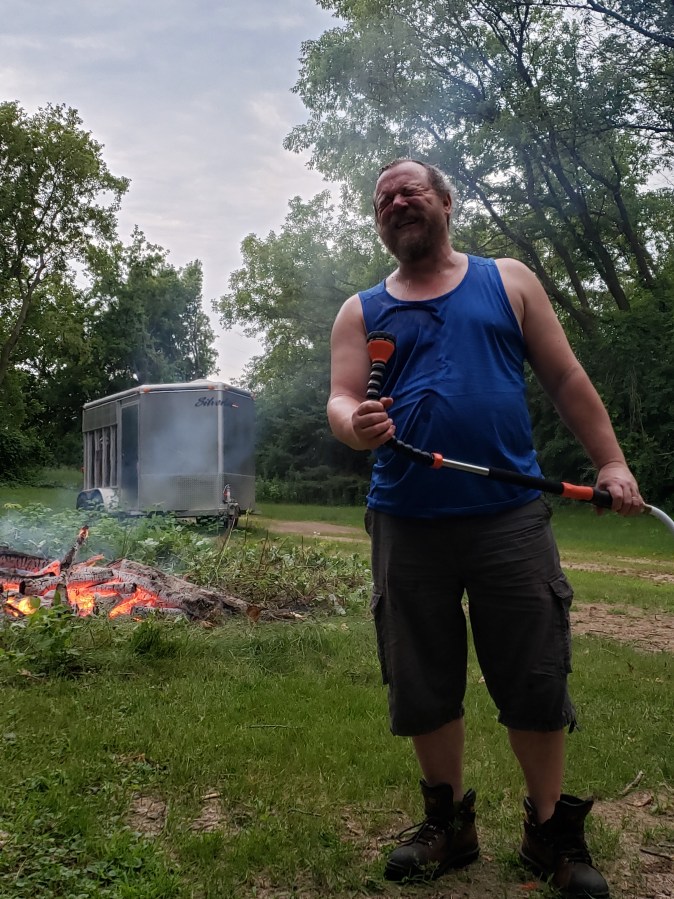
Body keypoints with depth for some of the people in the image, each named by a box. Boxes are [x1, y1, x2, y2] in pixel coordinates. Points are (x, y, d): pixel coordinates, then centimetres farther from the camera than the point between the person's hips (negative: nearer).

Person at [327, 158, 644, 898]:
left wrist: (609, 461, -1)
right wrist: (356, 426, -25)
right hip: (406, 524, 2)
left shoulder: (508, 281, 10)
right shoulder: (361, 311, 12)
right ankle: (448, 822, 30)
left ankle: (552, 832, 25)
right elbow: (340, 399, -1)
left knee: (536, 681, 4)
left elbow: (565, 379, 8)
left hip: (510, 515, -1)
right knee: (423, 688, 9)